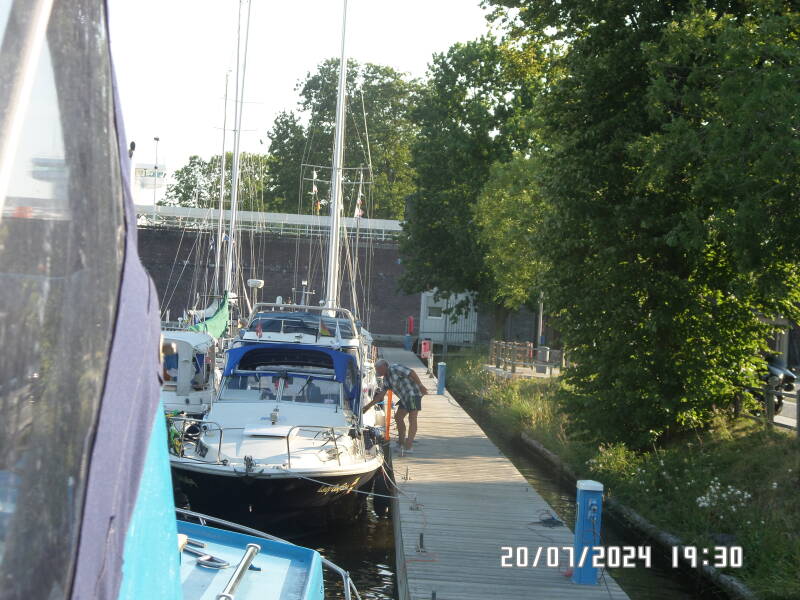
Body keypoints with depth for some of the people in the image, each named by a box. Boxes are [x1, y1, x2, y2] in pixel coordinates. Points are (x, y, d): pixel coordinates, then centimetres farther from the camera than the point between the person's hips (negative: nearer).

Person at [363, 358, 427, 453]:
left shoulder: (395, 369, -13)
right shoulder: (386, 378, 15)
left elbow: (412, 373, -18)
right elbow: (381, 394, 16)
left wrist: (420, 386, -23)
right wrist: (369, 406, 13)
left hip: (413, 394, -10)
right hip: (405, 398, 10)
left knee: (412, 419, -12)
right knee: (398, 417, 14)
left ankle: (409, 446, -16)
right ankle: (401, 443, 23)